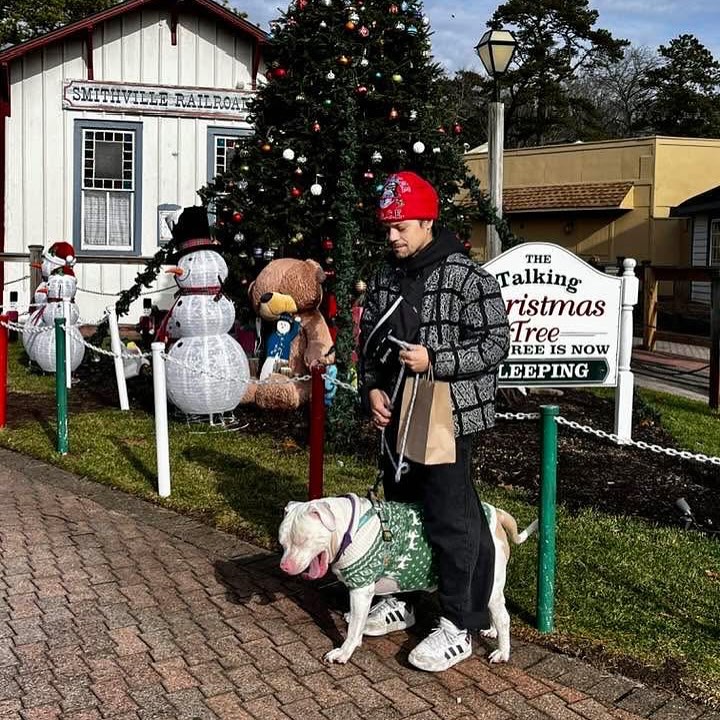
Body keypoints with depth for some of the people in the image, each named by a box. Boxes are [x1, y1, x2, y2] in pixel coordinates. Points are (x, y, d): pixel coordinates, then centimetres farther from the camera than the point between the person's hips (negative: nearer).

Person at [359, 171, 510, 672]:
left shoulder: (466, 277, -12)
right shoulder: (385, 279, 8)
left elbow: (496, 343, -13)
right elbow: (369, 342, 16)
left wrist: (434, 361, -21)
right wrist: (372, 389, 0)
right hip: (395, 418, 7)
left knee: (451, 519, -2)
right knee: (400, 511, 19)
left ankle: (458, 628, 9)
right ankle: (402, 600, 36)